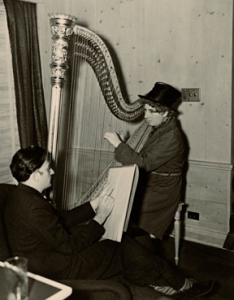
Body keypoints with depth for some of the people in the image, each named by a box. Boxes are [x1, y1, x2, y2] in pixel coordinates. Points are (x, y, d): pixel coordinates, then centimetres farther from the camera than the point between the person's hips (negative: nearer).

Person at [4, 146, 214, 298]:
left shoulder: (22, 194, 1)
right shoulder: (33, 208, -30)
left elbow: (62, 219, 7)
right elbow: (70, 246, -26)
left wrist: (94, 204, 1)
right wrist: (99, 218, -17)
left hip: (54, 249, 9)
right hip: (56, 269, -9)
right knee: (124, 251, -2)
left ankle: (156, 280, 19)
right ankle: (180, 285, 16)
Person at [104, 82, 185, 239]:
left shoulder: (172, 137, -20)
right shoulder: (158, 129, 7)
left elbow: (144, 164, -26)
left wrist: (119, 144, -22)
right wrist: (122, 144, 0)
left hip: (160, 194, -8)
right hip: (147, 187, 8)